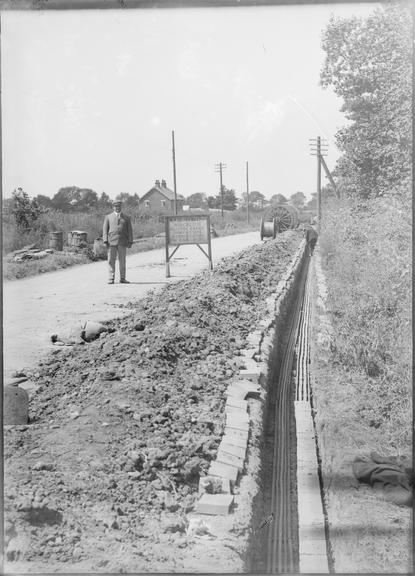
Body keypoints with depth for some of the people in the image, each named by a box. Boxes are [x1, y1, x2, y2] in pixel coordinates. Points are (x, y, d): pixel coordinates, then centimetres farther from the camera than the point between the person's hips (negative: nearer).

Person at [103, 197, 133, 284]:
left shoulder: (126, 218, 12)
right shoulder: (108, 217, 12)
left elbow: (129, 230, 9)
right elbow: (105, 229, 8)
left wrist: (130, 242, 0)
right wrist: (105, 241, -4)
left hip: (122, 242, 0)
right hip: (111, 242, 0)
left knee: (122, 260, 1)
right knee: (111, 260, -3)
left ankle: (122, 278, 6)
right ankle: (111, 279, -1)